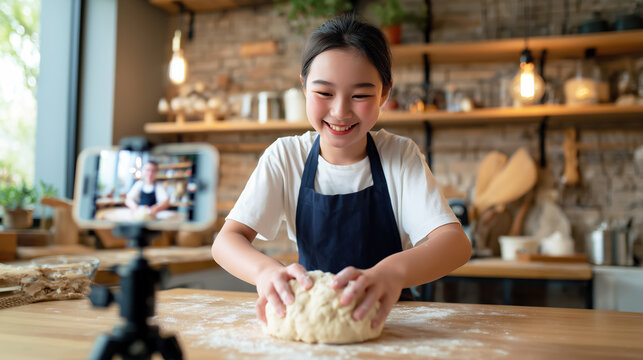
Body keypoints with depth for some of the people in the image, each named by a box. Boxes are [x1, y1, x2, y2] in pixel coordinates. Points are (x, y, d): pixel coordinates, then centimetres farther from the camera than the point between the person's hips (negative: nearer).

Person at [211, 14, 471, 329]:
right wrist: (267, 271, -38)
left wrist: (393, 271, -44)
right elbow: (226, 241, -14)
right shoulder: (285, 157, -6)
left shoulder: (400, 156, -9)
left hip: (388, 317, 1)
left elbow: (456, 243, -21)